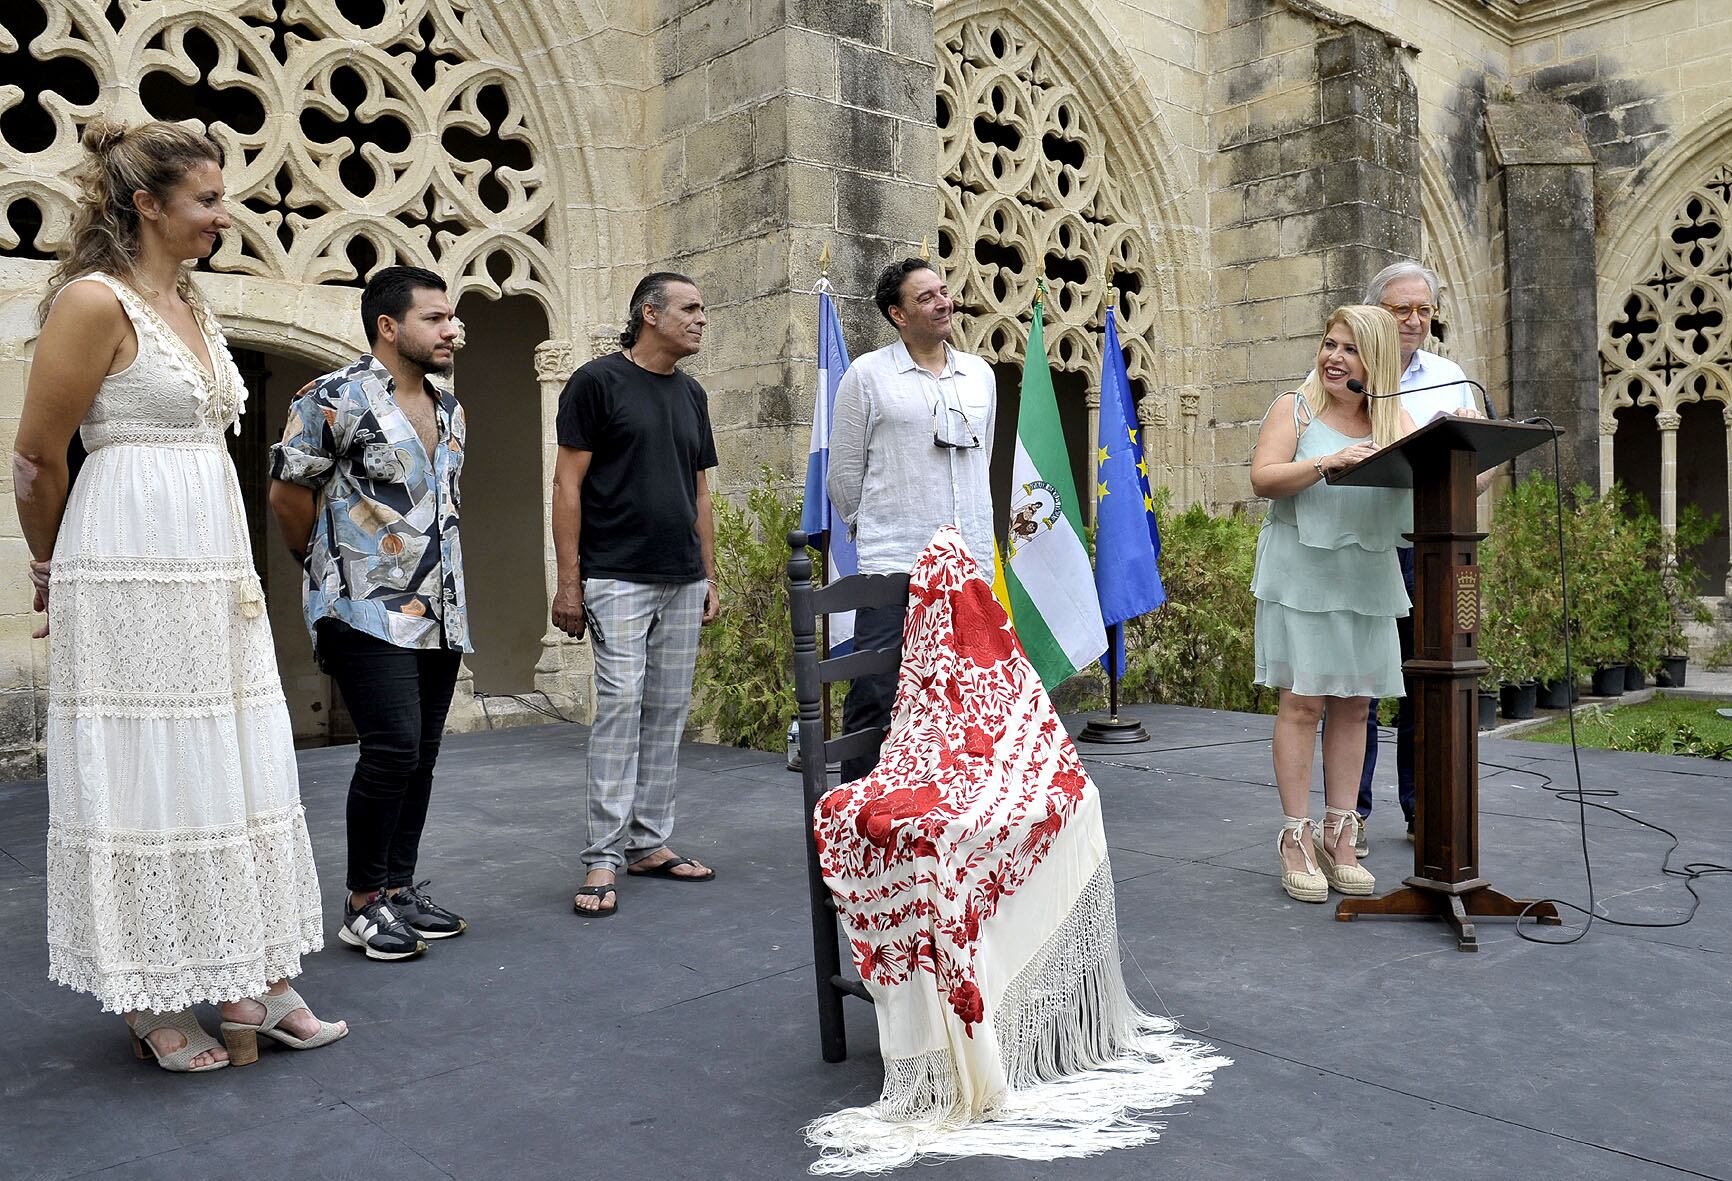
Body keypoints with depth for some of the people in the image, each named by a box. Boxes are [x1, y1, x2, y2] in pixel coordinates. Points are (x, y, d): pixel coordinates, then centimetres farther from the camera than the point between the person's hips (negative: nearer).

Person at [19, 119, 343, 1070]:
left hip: (216, 565, 8)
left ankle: (255, 986, 20)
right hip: (133, 570, -8)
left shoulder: (191, 306, 16)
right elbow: (36, 460, -7)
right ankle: (151, 1004, 15)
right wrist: (55, 573, 7)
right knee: (145, 776, 1)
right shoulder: (94, 301, -9)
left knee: (238, 770, 9)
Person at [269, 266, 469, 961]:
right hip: (369, 612, -7)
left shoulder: (450, 411, 14)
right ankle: (363, 904, 2)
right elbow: (288, 491, -4)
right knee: (392, 748, -13)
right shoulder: (337, 398, -9)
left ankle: (400, 888, 22)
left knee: (420, 753, 10)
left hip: (440, 614, 7)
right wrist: (326, 567, 8)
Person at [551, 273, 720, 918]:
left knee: (667, 714, 8)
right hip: (618, 579, -6)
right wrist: (568, 580, -11)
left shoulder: (692, 394, 16)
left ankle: (650, 843, 18)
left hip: (683, 582, 7)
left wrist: (709, 577, 14)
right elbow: (567, 484, -6)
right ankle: (604, 859, -2)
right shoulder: (598, 381, -4)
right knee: (620, 709, -9)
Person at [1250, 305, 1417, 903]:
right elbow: (1263, 478, -9)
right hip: (1302, 571, -4)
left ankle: (1339, 834, 15)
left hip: (1369, 577, 4)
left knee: (1354, 704, 6)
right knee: (1302, 701, -4)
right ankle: (1297, 837, 3)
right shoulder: (1295, 408, 4)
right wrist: (1329, 462, -21)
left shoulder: (1396, 420, 12)